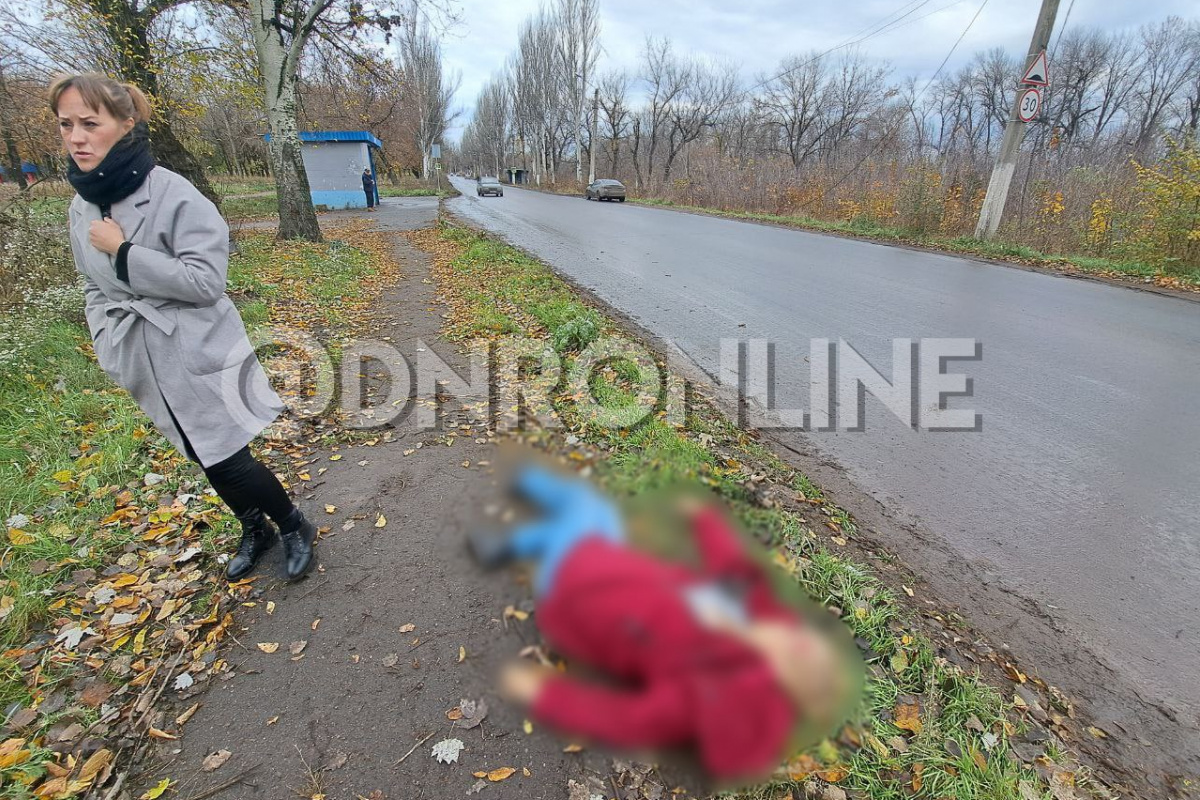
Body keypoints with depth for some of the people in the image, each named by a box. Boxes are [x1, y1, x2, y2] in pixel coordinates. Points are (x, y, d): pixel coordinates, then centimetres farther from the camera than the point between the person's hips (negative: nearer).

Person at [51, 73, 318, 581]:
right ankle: (254, 530, 39)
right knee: (207, 463, 17)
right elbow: (95, 289, 17)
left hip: (200, 359, -6)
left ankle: (295, 528, 23)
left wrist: (122, 251, -18)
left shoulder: (174, 194, -15)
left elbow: (205, 280, -20)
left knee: (228, 460, -2)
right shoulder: (81, 207, 6)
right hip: (147, 368, 7)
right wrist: (108, 350, 7)